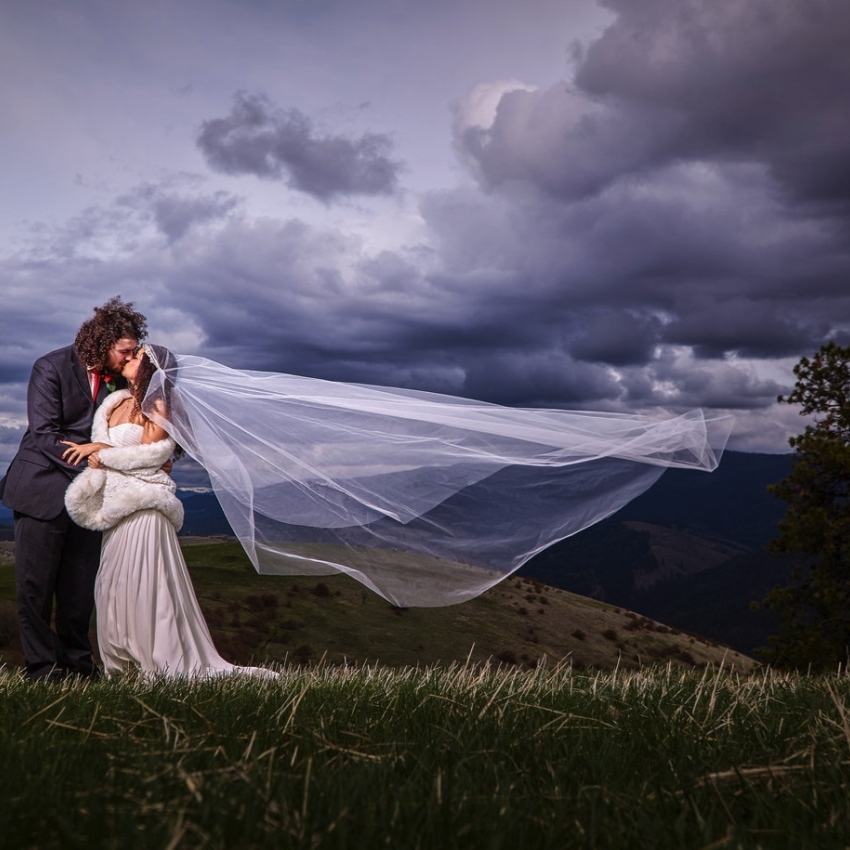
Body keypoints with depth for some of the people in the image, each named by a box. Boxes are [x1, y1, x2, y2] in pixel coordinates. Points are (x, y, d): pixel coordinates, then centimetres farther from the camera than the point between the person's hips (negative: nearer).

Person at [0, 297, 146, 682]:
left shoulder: (116, 377, 6)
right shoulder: (51, 368, -9)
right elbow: (44, 434, -15)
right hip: (43, 489, -5)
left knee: (80, 585, 8)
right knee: (35, 583, 0)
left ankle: (77, 662, 18)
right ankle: (42, 666, 11)